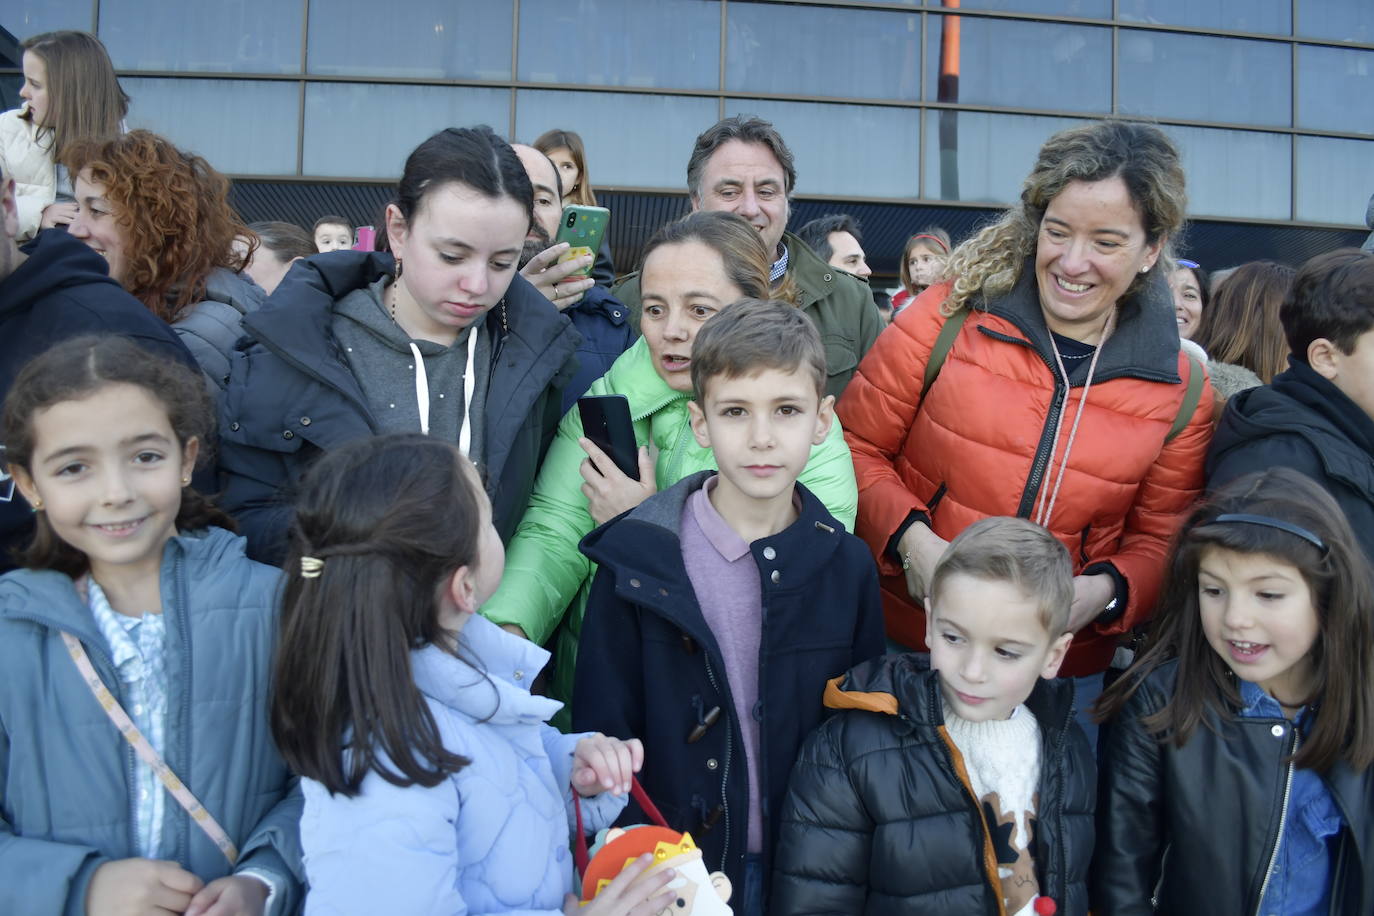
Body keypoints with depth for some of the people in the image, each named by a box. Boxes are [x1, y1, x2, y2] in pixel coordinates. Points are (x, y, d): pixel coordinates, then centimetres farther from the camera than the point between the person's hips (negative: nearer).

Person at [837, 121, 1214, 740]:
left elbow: (1160, 541, 6)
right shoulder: (949, 317, -8)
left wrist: (1104, 591, -15)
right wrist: (910, 539, -19)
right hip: (903, 644, -1)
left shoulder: (1180, 391, 0)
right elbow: (855, 446, -2)